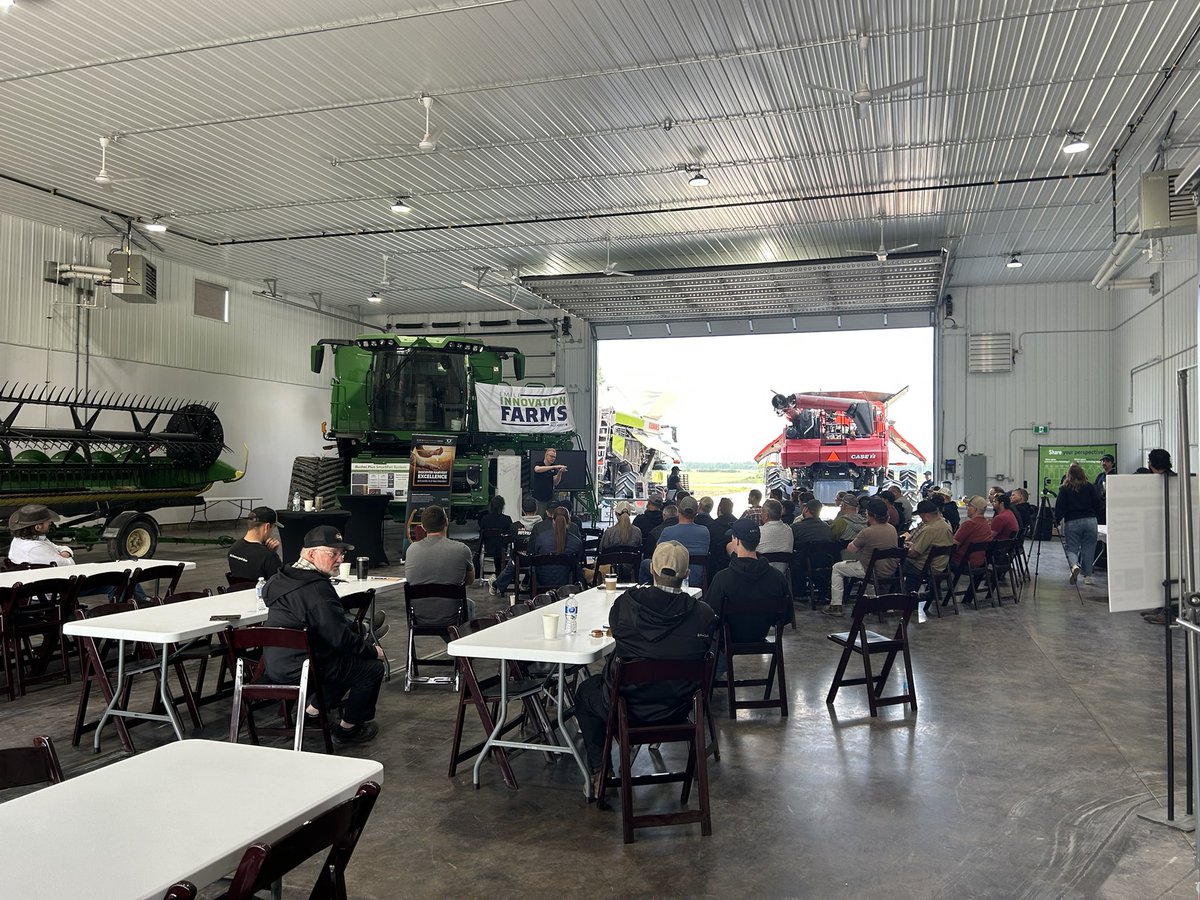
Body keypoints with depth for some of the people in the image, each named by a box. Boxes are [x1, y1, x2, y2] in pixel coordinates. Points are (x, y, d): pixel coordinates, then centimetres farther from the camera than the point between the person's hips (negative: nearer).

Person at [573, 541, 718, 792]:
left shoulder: (626, 602, -19)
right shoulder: (704, 614, -18)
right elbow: (702, 654, 0)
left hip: (625, 709, -3)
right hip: (677, 714, 3)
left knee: (586, 691, 30)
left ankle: (599, 771, 24)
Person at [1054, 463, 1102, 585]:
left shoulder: (1064, 489, 0)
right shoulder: (1090, 487, 5)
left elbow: (1060, 508, -2)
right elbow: (1098, 504, 5)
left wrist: (1056, 521, 7)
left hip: (1072, 523, -1)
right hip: (1090, 521, 1)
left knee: (1071, 549, 5)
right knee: (1088, 549, 9)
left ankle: (1074, 565, -24)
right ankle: (1087, 576, 13)